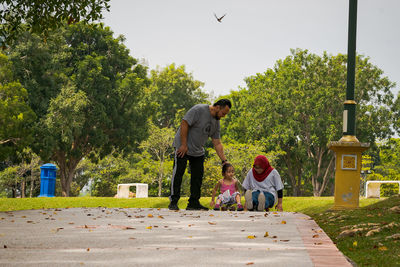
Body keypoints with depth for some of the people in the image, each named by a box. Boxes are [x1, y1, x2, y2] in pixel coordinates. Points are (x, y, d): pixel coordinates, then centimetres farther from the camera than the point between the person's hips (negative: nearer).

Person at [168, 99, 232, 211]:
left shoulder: (216, 122, 5)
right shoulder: (199, 110, -19)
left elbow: (217, 143, 8)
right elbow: (184, 124, -21)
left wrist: (224, 160, 1)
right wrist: (184, 145, -22)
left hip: (198, 151, 8)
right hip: (183, 147, -8)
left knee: (197, 177, 4)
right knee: (178, 173, -8)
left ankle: (193, 203, 10)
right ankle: (173, 202, -3)